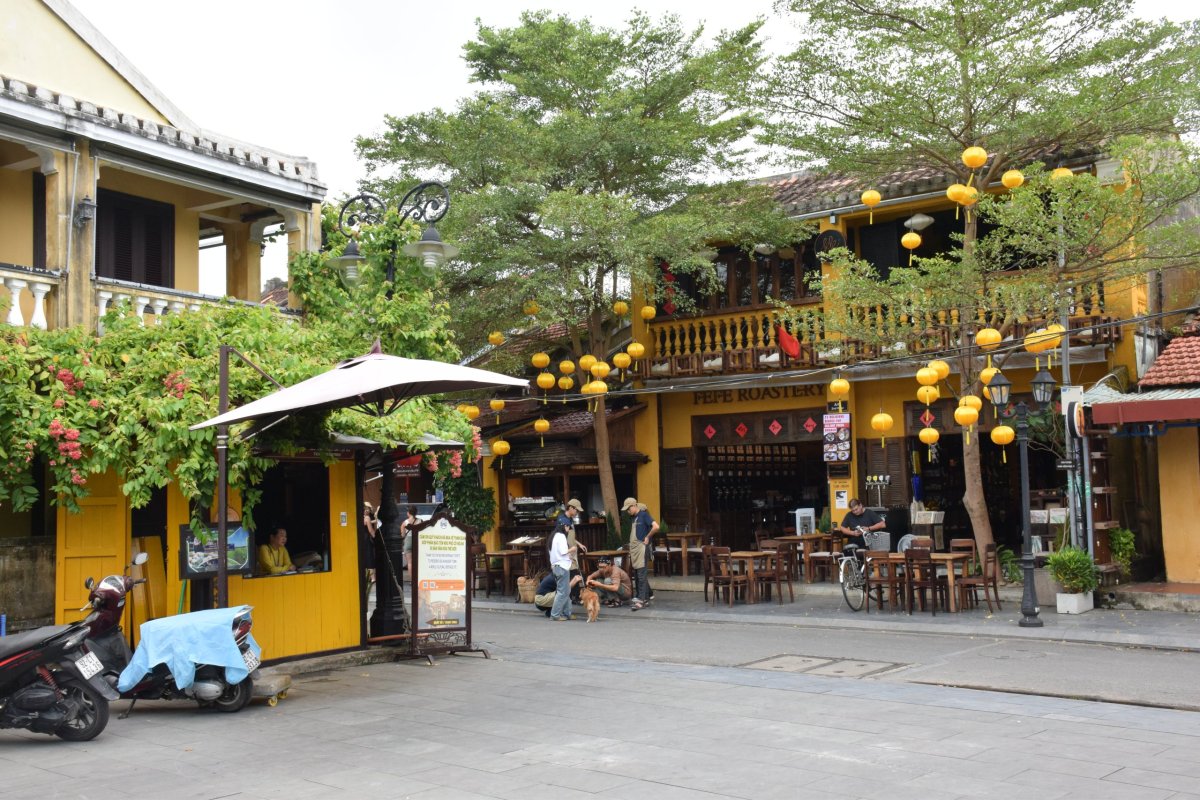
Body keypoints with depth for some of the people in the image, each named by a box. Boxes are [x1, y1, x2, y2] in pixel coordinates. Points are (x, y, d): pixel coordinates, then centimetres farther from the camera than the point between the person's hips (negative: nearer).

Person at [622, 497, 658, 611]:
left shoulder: (644, 515, -10)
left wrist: (647, 537, -14)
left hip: (642, 548, -9)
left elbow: (656, 527, -23)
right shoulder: (634, 518, 15)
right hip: (634, 549, 9)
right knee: (637, 575, 13)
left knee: (642, 575, -10)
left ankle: (641, 601, -11)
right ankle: (648, 595, 26)